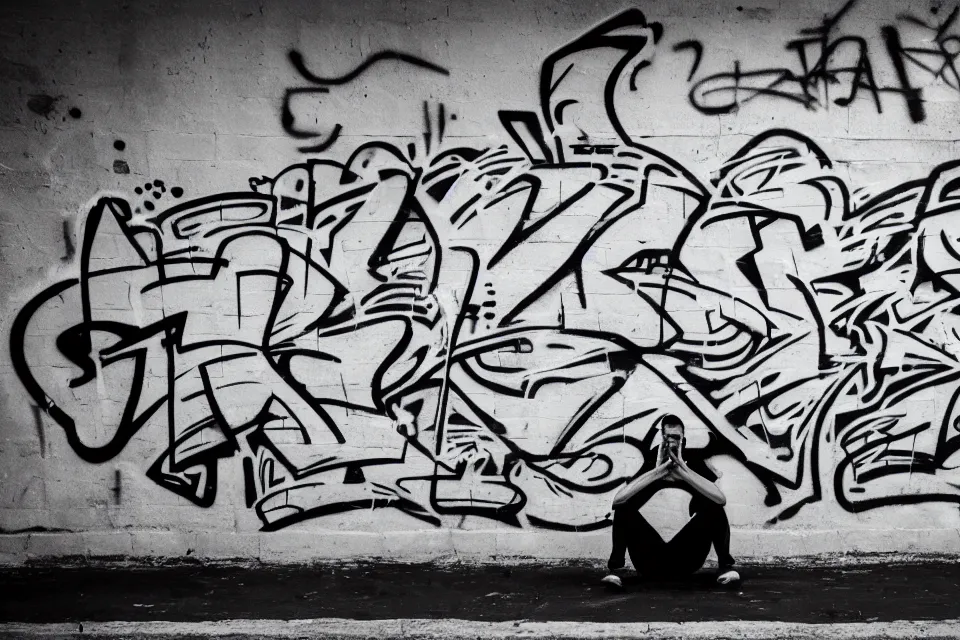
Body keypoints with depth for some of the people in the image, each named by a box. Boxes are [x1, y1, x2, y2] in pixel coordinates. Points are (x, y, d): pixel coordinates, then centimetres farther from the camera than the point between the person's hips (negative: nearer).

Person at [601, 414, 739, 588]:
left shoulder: (694, 464, 1)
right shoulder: (650, 466, 3)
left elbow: (721, 499, -19)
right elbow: (617, 500, -15)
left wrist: (682, 469, -24)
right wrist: (658, 471, -22)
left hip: (686, 558, -1)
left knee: (714, 507, -17)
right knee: (623, 508, -17)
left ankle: (725, 565, -20)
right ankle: (615, 568, -22)